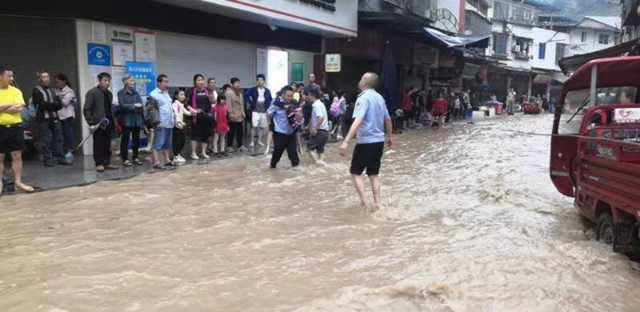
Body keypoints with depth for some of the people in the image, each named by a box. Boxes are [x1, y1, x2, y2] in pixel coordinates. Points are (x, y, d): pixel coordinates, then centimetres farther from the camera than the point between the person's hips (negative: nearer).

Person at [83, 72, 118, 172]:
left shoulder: (109, 94, 15)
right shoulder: (92, 92, -5)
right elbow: (87, 110, -9)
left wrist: (113, 122, 10)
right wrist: (91, 123, -16)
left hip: (108, 124, 6)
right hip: (98, 123, -6)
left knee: (107, 145, 8)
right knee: (98, 145, 1)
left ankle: (107, 163, 15)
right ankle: (99, 163, 8)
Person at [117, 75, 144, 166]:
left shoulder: (136, 93, 11)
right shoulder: (121, 93, -2)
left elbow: (141, 106, 2)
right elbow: (122, 106, -12)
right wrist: (134, 105, -11)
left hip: (137, 119, 4)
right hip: (126, 120, -4)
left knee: (136, 139, 8)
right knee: (125, 140, 2)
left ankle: (135, 158, 18)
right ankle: (125, 159, 9)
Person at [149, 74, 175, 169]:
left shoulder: (166, 93, 17)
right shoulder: (154, 94, -10)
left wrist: (173, 116, 18)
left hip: (169, 123, 8)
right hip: (161, 123, -8)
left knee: (167, 143, 15)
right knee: (158, 143, -6)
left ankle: (167, 160, 23)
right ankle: (156, 163, -4)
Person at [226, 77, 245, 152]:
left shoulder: (239, 92, 15)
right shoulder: (229, 92, -13)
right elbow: (228, 105, -17)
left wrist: (243, 113, 15)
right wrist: (230, 114, -19)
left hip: (240, 116, 8)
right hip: (233, 116, -8)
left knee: (240, 131, 11)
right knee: (232, 132, 0)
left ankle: (240, 145, 18)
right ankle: (229, 146, 11)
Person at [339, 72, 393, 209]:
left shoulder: (363, 98, -15)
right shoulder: (379, 97, 9)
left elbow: (358, 121, -27)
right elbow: (388, 119, 18)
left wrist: (346, 142, -32)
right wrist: (389, 136, 33)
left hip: (366, 142, -7)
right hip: (379, 141, 7)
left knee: (356, 173, 5)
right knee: (373, 174, 14)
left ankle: (364, 202, -2)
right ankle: (377, 203, 12)